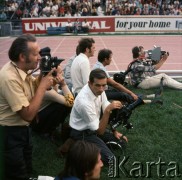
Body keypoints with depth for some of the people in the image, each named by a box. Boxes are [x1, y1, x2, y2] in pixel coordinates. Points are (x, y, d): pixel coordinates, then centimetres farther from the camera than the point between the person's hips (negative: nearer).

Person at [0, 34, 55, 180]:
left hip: (23, 128, 8)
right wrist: (43, 86, -25)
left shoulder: (23, 69, -5)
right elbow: (28, 115, -31)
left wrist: (44, 79, -10)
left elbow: (34, 89, 10)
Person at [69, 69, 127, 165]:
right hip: (82, 133, -7)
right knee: (109, 158, -16)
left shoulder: (98, 89, -14)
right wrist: (108, 110, -37)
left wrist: (115, 132, 4)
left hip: (93, 127, 8)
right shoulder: (84, 101, -36)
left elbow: (107, 112, 3)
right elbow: (100, 131, -27)